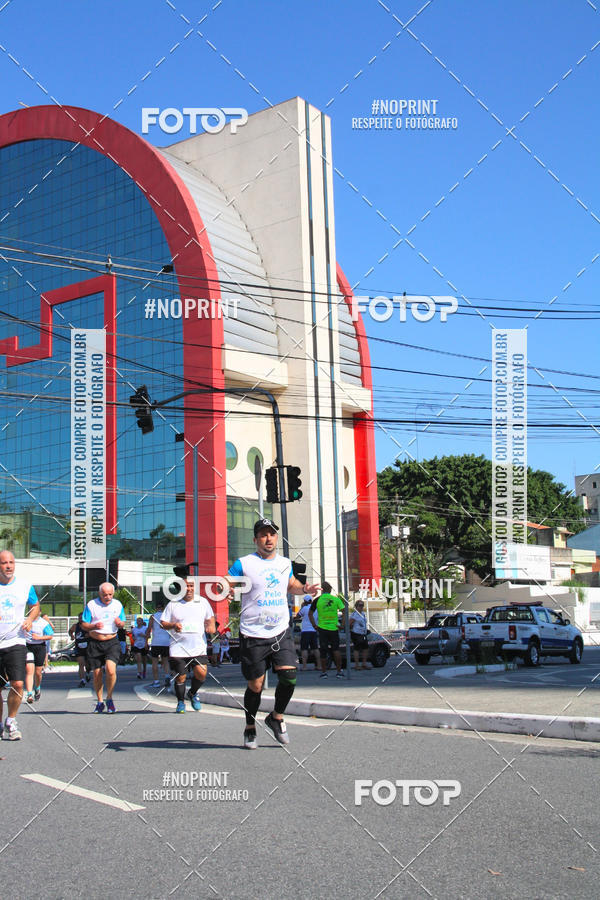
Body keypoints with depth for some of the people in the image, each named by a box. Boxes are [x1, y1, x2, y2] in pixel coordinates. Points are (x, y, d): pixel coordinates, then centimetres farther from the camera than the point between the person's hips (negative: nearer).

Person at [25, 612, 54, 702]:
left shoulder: (44, 622, -4)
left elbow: (50, 636, -4)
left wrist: (39, 637, -15)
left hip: (40, 647, 0)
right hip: (27, 647, 1)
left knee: (38, 672, 6)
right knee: (29, 670, -13)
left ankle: (37, 688, 36)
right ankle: (29, 694, -16)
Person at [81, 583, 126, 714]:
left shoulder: (118, 605, 6)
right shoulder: (91, 605, -2)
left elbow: (123, 623, 16)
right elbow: (83, 624, 1)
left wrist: (119, 623, -8)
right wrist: (94, 626, -19)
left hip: (112, 642, 0)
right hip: (94, 643, 0)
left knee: (111, 669, -20)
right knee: (97, 674, 4)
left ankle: (109, 698, 1)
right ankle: (100, 702, 24)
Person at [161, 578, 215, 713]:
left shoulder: (203, 601, 8)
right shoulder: (173, 604, 2)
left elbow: (210, 617, 22)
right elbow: (163, 623, 5)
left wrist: (211, 625, 0)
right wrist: (173, 625, -15)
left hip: (198, 647, 1)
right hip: (178, 647, -1)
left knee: (201, 673, -13)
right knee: (180, 677, -1)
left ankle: (193, 693, 18)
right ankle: (181, 702, 23)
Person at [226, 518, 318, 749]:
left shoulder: (285, 563, 11)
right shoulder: (244, 564, -5)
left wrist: (304, 589, 8)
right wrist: (228, 591, -31)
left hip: (281, 632, 4)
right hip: (253, 635, -4)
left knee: (289, 677, -10)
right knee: (255, 685, 1)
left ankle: (276, 717, 16)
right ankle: (250, 728, 24)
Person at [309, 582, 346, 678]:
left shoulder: (317, 600, -1)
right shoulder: (336, 599, -1)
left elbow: (310, 614, 0)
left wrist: (314, 625, 4)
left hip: (322, 628, 0)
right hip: (334, 628, 1)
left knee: (323, 651, 6)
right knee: (336, 649, 10)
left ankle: (324, 672, 9)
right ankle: (339, 671, 7)